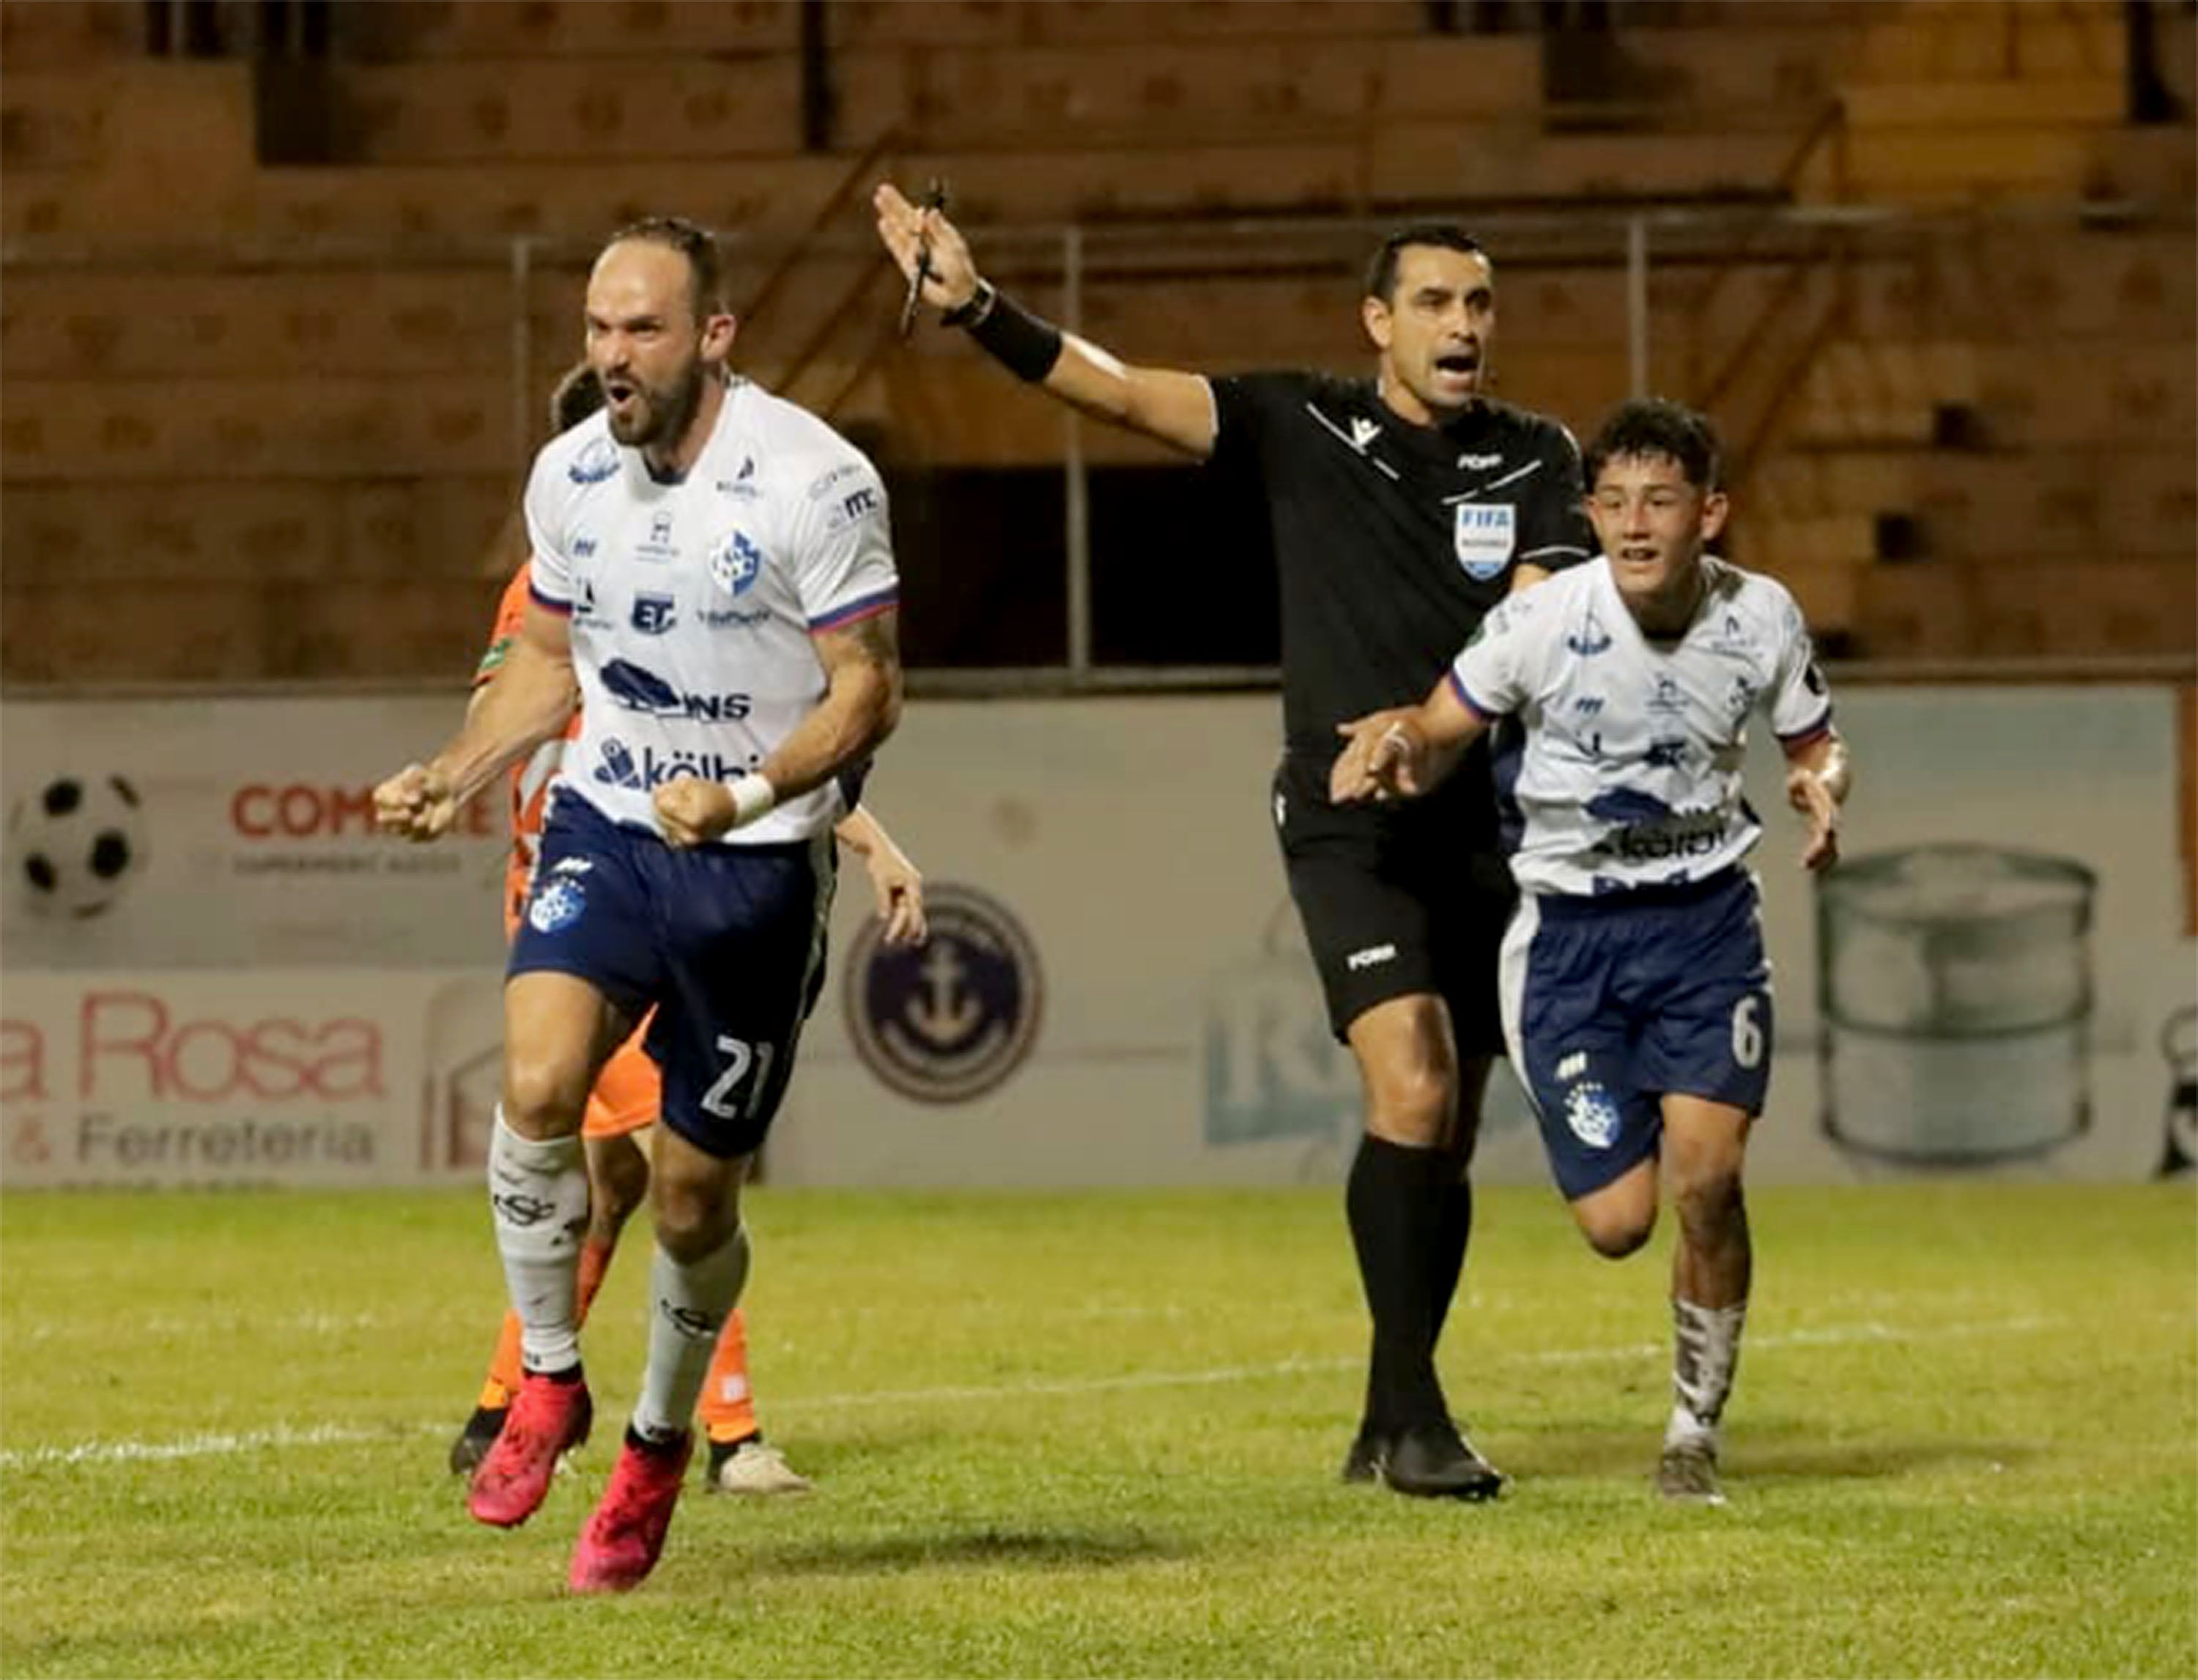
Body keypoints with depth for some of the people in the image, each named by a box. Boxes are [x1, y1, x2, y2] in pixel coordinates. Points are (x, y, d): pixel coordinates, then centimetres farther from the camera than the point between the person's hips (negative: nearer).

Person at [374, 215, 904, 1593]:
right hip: (605, 824, 3)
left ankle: (662, 1441, 30)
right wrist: (454, 778, 2)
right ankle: (549, 1381, -4)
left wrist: (749, 793, -29)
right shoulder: (570, 475, 1)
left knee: (694, 1196, 4)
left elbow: (869, 689, -14)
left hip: (759, 861, -3)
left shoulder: (814, 480, -16)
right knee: (537, 1080, -23)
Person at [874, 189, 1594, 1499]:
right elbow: (1111, 388, -4)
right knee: (1413, 1094, -20)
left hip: (1484, 829, 3)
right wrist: (977, 309, -17)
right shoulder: (1300, 430, 1)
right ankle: (1415, 1413, -16)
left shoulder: (1536, 461, 4)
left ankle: (1390, 1427, 20)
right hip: (1347, 830, -3)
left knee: (1446, 1138, 7)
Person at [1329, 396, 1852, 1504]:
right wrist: (1396, 745, -26)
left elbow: (1815, 747, 10)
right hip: (1570, 933, -1)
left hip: (1707, 919, 1)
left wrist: (1821, 791, -12)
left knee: (1705, 1174, -18)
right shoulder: (1541, 622, -15)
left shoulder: (1760, 619, -7)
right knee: (1619, 1222, -8)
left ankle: (1695, 1433, 4)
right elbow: (1438, 740, -3)